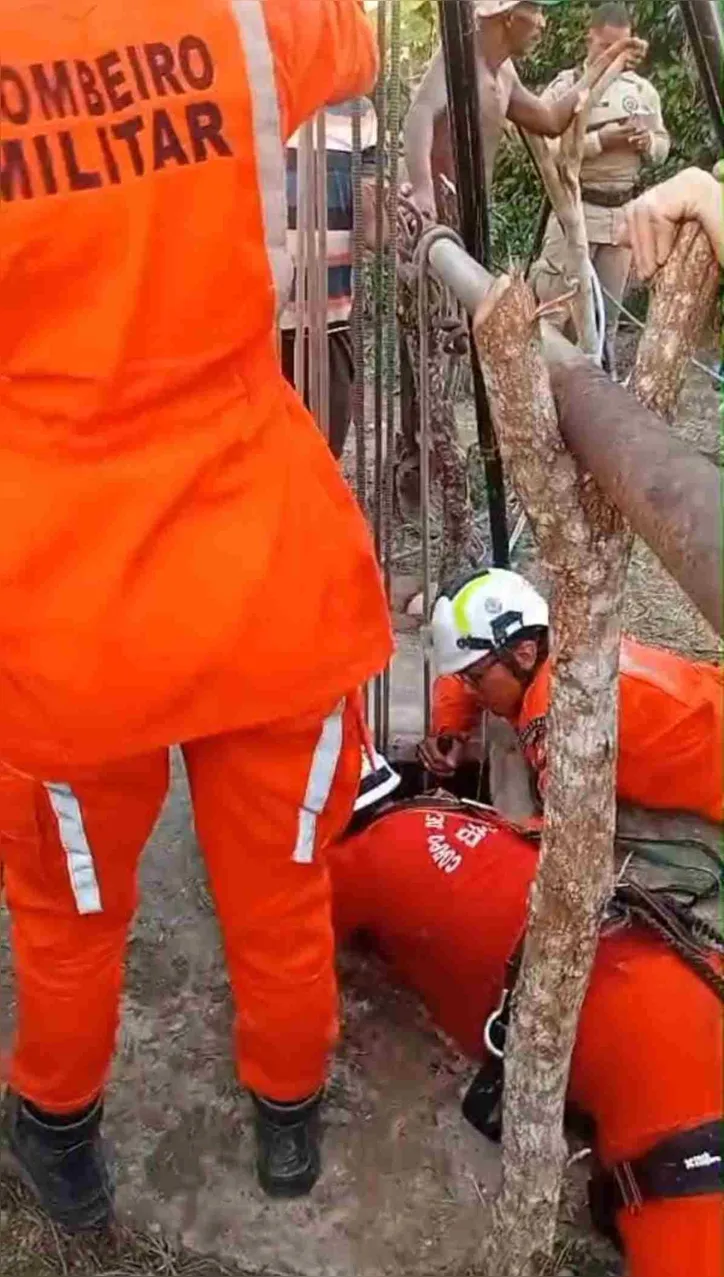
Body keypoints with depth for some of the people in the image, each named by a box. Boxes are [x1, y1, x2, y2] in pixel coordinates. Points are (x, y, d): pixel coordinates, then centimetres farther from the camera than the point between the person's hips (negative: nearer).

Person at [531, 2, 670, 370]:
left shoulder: (643, 90, 10)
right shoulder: (565, 88, -4)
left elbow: (663, 146, 16)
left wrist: (647, 141, -8)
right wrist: (600, 140, -21)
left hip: (624, 211, 5)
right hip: (576, 209, -5)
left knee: (609, 307, 12)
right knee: (552, 303, -6)